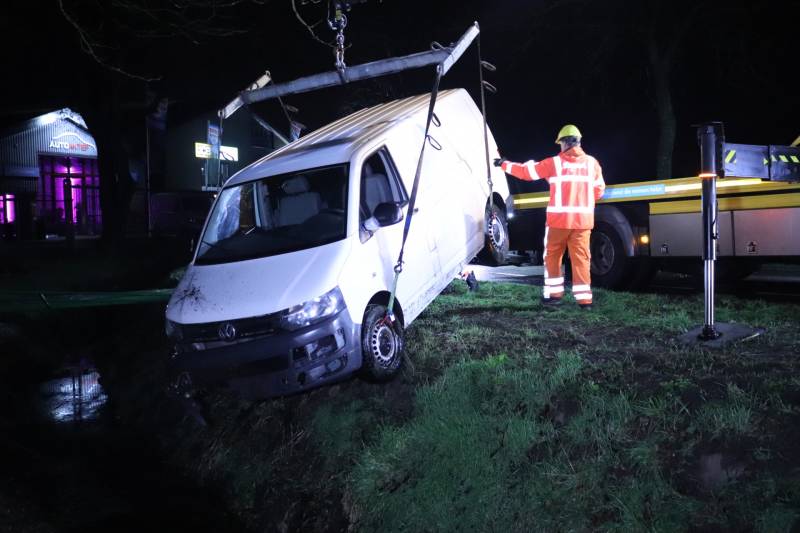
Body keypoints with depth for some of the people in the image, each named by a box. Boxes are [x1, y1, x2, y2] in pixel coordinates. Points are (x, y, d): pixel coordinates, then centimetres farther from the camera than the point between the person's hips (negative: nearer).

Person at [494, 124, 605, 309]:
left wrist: (505, 164, 19)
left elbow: (527, 172, 5)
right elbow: (599, 190, 9)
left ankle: (554, 294, 15)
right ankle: (584, 298, 4)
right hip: (583, 220, 2)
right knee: (581, 258, 5)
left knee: (552, 256, 13)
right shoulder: (592, 163, 5)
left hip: (559, 219, -2)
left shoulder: (554, 163, -3)